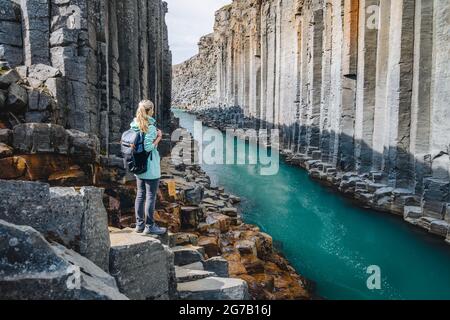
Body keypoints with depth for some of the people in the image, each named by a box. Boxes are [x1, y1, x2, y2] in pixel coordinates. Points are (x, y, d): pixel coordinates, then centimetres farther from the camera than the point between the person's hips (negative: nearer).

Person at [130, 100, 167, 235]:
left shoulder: (134, 125, 6)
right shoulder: (150, 126, -17)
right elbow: (148, 147, -22)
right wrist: (158, 137, -10)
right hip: (150, 167, -8)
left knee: (140, 195, 15)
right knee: (151, 196, 1)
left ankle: (139, 224, 24)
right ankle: (150, 226, 9)